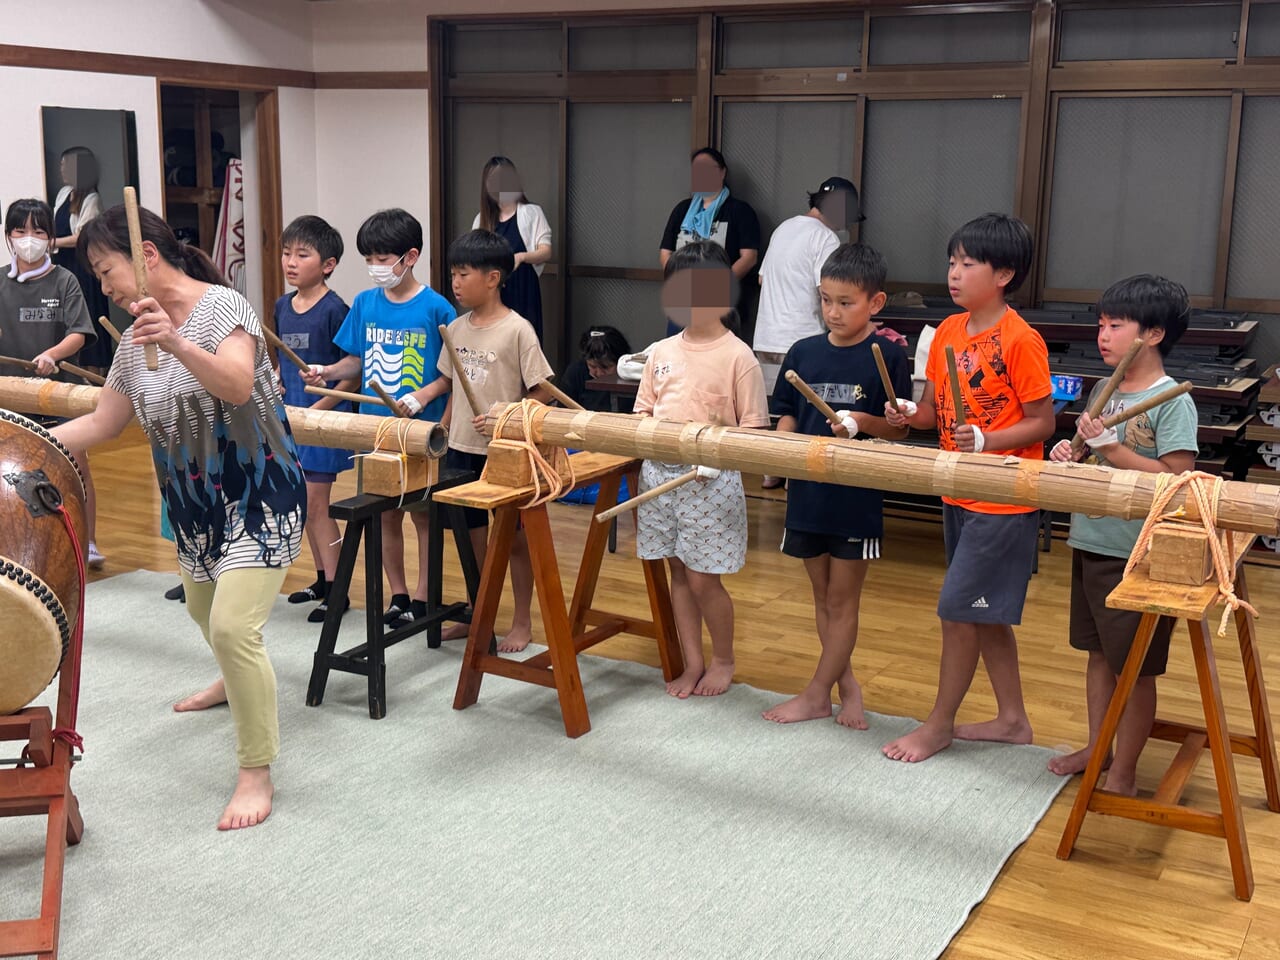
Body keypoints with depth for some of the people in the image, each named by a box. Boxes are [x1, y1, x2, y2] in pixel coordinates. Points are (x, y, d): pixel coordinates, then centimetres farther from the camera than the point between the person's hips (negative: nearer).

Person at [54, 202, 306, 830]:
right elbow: (103, 424, 10)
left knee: (233, 626, -18)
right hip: (194, 500, 8)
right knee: (202, 608, 26)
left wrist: (176, 342, -49)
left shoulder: (222, 306, -18)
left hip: (258, 494, -8)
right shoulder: (136, 339, 3)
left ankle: (256, 773, -5)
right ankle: (236, 683, 58)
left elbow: (238, 386, -35)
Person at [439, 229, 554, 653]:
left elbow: (543, 392, -13)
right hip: (461, 449, 6)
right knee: (472, 535, 15)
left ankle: (522, 622, 21)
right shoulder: (456, 328, 5)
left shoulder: (517, 330, -14)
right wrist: (443, 435, 10)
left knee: (514, 538, 8)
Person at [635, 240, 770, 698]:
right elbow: (644, 411, 16)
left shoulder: (737, 356, -8)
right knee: (679, 572, 13)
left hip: (711, 482, -5)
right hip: (659, 473, 5)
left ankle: (723, 660, 23)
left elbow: (753, 426, -8)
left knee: (702, 578, 1)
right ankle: (693, 662, 26)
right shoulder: (661, 352, 8)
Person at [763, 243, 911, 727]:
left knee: (841, 600, 6)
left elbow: (899, 429, -6)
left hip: (858, 496, -5)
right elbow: (788, 415, 10)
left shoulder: (888, 357, -8)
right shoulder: (803, 353, 4)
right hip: (807, 489, 5)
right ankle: (847, 685, 28)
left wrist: (863, 421, -24)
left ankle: (816, 695, 17)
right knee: (822, 596, 14)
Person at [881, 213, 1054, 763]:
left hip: (1004, 502, -8)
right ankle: (1012, 718, 30)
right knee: (985, 614, 16)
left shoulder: (1021, 341, -16)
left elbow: (1042, 421, -14)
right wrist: (910, 415, -9)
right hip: (958, 495, 8)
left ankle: (939, 725, 15)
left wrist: (985, 441, -26)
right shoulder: (948, 332, 5)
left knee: (960, 610, -2)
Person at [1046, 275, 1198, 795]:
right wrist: (1071, 454, -1)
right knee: (1099, 652, 20)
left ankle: (1122, 776, 16)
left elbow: (1176, 476, -21)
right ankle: (1097, 746, 36)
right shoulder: (1104, 390, 8)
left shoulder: (1172, 401, -14)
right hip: (1091, 542, 7)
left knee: (1134, 668, 4)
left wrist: (1109, 445, -23)